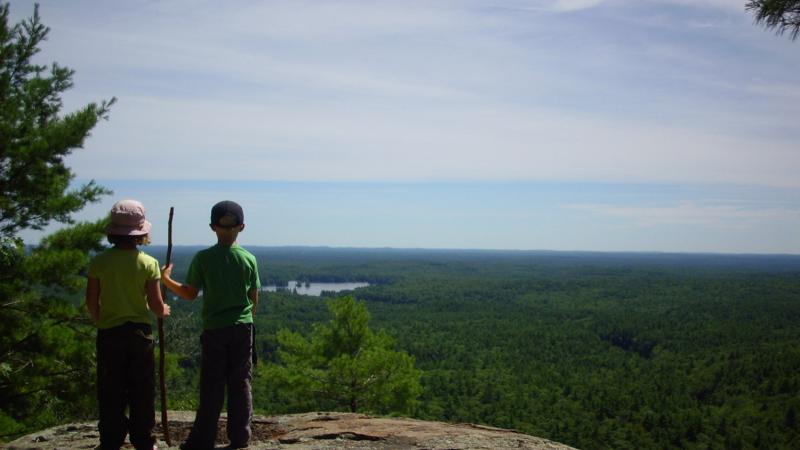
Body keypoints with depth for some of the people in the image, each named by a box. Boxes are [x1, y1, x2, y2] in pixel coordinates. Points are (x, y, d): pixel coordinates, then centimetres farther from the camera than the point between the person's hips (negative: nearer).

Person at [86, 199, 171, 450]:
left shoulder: (99, 262, -6)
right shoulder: (148, 263, -9)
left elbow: (91, 301, 0)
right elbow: (156, 305, -8)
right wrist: (164, 311, 15)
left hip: (109, 333, 1)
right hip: (139, 331, -1)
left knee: (111, 392, 10)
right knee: (141, 392, 11)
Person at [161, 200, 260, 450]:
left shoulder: (202, 258, -8)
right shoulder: (249, 258, -2)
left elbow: (190, 294, -4)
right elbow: (254, 298, 3)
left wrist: (166, 279, 9)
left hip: (214, 328, -1)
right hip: (243, 327, 2)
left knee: (212, 385, 5)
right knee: (241, 383, 9)